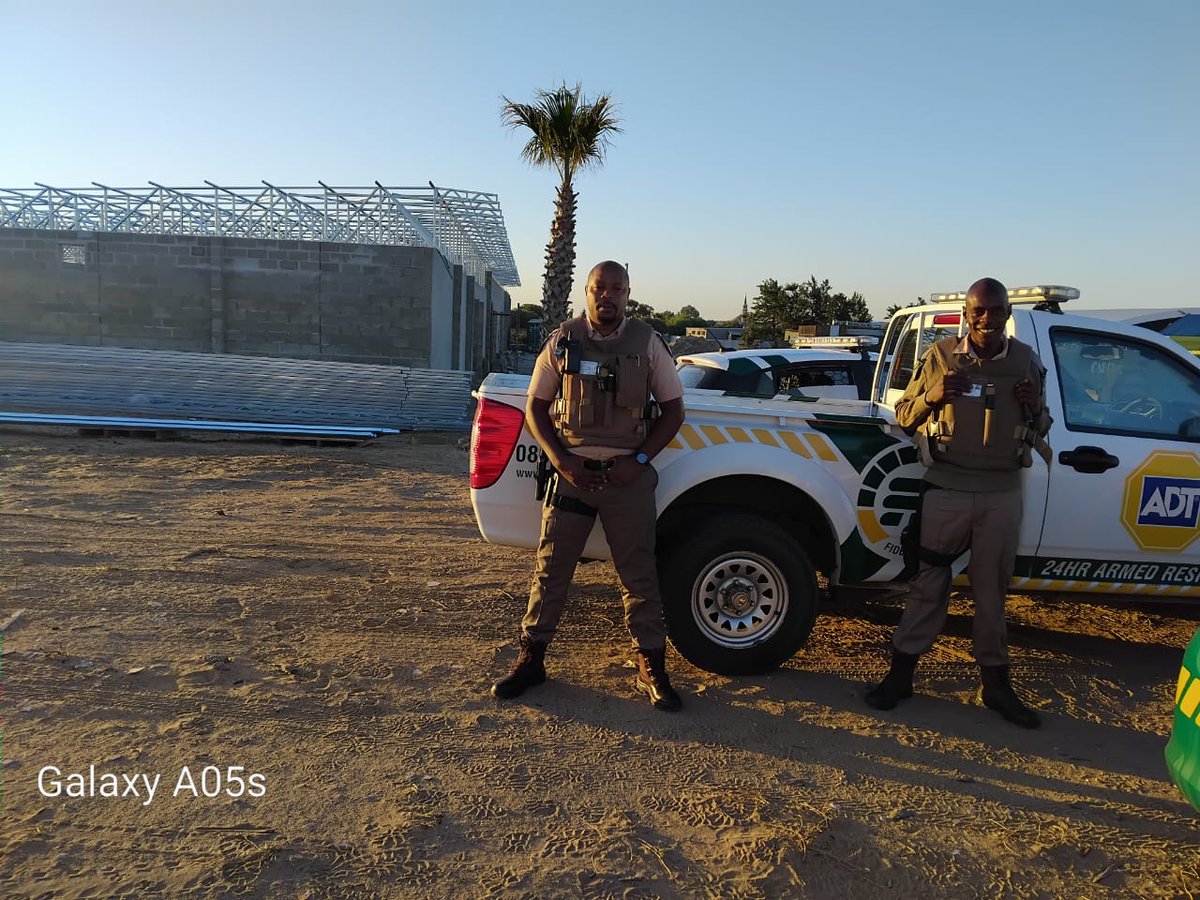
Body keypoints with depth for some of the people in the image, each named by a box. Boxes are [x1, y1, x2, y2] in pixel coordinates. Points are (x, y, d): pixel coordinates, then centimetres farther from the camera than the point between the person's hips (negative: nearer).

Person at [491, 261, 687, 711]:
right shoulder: (563, 340, 3)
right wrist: (560, 459, -8)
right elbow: (535, 406, 7)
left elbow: (673, 409, 5)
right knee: (551, 568, 6)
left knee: (639, 575, 5)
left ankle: (651, 667, 17)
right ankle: (531, 659, 20)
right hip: (572, 471, 1)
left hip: (628, 475, 0)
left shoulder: (647, 343, 2)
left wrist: (638, 459, -7)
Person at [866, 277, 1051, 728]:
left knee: (992, 590, 10)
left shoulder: (1027, 361, 6)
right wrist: (932, 396, -16)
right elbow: (904, 415, 5)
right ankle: (901, 673, 14)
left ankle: (995, 682, 24)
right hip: (946, 488, -2)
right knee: (928, 582, 4)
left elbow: (1041, 428, 16)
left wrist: (1034, 409, -8)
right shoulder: (941, 356, 1)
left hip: (1002, 493, 2)